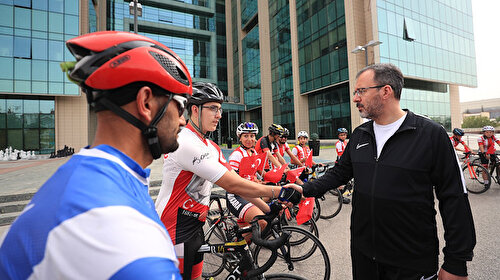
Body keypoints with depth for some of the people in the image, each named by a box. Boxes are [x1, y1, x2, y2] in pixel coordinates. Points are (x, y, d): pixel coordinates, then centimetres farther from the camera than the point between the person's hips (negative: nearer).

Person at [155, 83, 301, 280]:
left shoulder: (211, 148, 6)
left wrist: (267, 208, -2)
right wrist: (280, 192, -22)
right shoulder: (186, 143, -25)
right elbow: (232, 185, -28)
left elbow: (235, 182, 3)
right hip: (176, 231, -8)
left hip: (194, 227, 9)